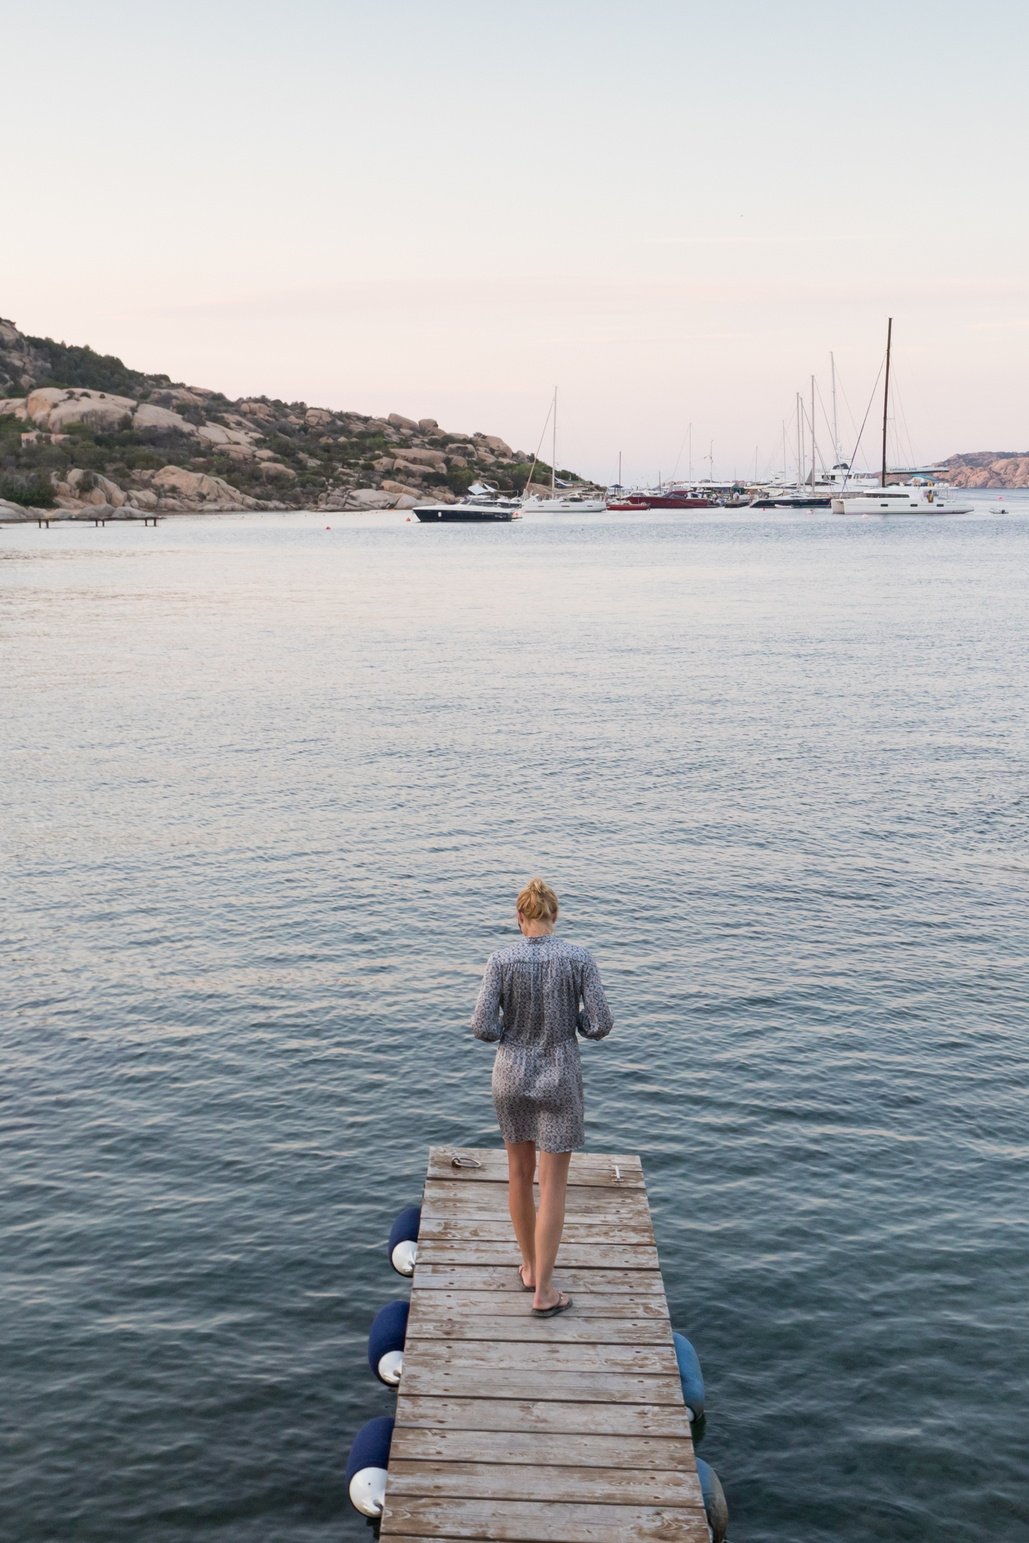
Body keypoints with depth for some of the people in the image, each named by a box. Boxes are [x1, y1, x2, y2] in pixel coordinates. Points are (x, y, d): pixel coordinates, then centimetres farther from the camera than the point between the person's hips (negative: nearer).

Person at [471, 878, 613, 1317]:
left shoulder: (501, 960, -13)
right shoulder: (580, 959, -13)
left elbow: (483, 1027, -15)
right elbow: (599, 1026, -13)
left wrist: (509, 1031, 7)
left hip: (511, 1075, 2)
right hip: (558, 1081, -2)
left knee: (520, 1170, 21)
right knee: (553, 1184, 6)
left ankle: (530, 1265, 36)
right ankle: (543, 1291, 9)